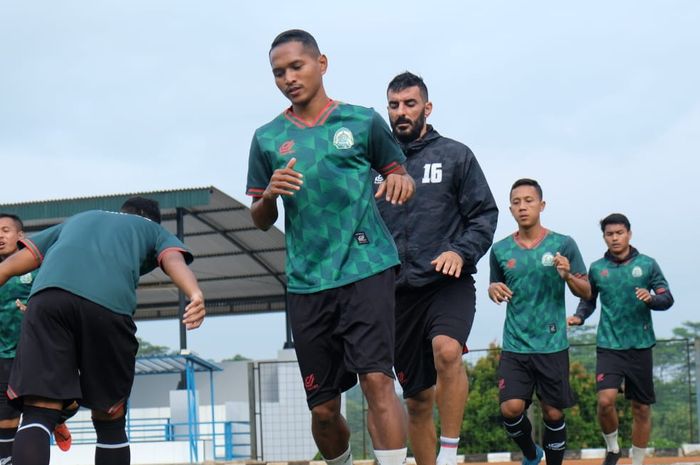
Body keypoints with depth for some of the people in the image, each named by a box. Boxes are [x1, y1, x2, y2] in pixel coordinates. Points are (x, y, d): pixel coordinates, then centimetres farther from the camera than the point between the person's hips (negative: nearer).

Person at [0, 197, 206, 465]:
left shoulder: (76, 220, 41)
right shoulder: (155, 231, 32)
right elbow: (174, 259, 7)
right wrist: (195, 295, -11)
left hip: (47, 297, 1)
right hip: (110, 305, -1)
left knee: (38, 414, -8)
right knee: (109, 420, 15)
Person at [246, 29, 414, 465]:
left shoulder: (363, 121, 6)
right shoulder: (267, 139, 11)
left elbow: (400, 174, 14)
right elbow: (261, 220, 15)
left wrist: (401, 181, -9)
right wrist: (270, 194, -8)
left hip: (367, 267, -2)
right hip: (306, 280, 3)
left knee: (377, 379, -18)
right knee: (323, 409, 5)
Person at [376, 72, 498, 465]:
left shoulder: (455, 155, 5)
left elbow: (485, 214, 2)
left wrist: (462, 252, -14)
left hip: (448, 284, -3)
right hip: (398, 291, 3)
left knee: (446, 349, -32)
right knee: (418, 400, 8)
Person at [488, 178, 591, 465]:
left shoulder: (563, 245, -1)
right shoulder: (500, 250, 5)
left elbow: (586, 293, 3)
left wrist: (567, 275, -18)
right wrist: (494, 290, -5)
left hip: (552, 345, -1)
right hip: (514, 346, 1)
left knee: (553, 414, 2)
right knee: (511, 408, -12)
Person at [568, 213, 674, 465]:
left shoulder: (647, 264, 2)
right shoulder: (597, 268, 5)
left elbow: (667, 299, 1)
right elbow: (589, 301, 14)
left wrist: (651, 298, -20)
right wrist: (578, 317, -6)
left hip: (640, 346, 1)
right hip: (609, 346, 0)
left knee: (641, 409, 5)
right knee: (605, 400, -18)